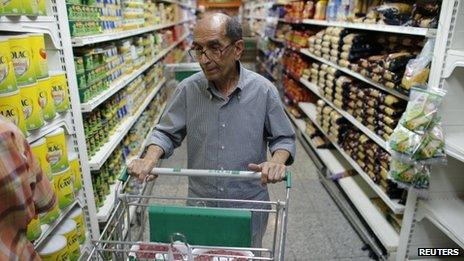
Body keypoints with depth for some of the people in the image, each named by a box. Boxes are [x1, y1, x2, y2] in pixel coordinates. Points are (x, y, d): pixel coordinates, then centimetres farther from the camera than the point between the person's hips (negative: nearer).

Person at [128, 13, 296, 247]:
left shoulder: (263, 90, -12)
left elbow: (283, 138, -3)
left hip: (249, 205, 0)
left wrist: (277, 161, -24)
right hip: (200, 203, 1)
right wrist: (150, 159, -19)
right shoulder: (188, 89, -9)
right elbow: (166, 133, 0)